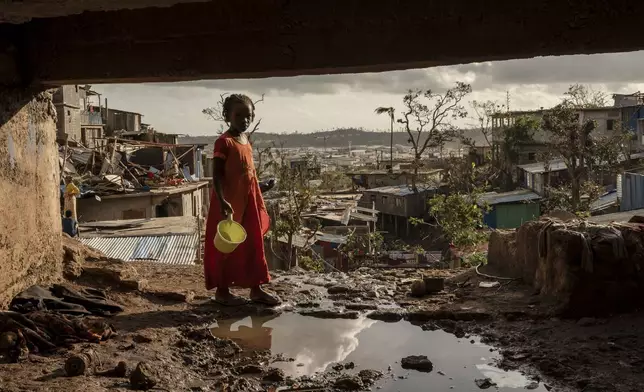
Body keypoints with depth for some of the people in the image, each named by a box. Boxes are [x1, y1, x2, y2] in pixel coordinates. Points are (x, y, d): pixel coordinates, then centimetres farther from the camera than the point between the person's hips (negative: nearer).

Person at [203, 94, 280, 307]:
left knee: (254, 245, 11)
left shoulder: (247, 142, 12)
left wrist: (260, 203, 17)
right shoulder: (224, 142, -12)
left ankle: (256, 289, 20)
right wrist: (222, 201, -26)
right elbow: (217, 174, -16)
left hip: (248, 202, 8)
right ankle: (222, 291, 13)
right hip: (229, 204, -8)